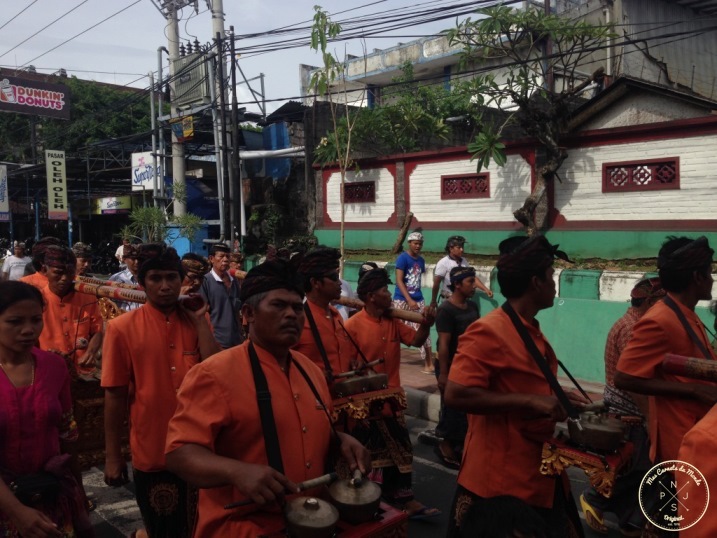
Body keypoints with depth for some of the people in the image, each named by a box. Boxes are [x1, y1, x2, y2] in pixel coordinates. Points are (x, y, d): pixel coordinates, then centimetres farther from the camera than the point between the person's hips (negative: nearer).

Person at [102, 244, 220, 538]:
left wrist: (199, 319, -12)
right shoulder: (122, 327, -8)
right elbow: (115, 395, -6)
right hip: (152, 455, -3)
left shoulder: (196, 321, 2)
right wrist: (113, 456, -4)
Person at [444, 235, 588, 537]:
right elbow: (456, 395, -28)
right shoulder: (488, 331, -19)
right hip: (499, 481, -9)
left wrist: (556, 401, 10)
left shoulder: (532, 331, 10)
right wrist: (530, 402, -27)